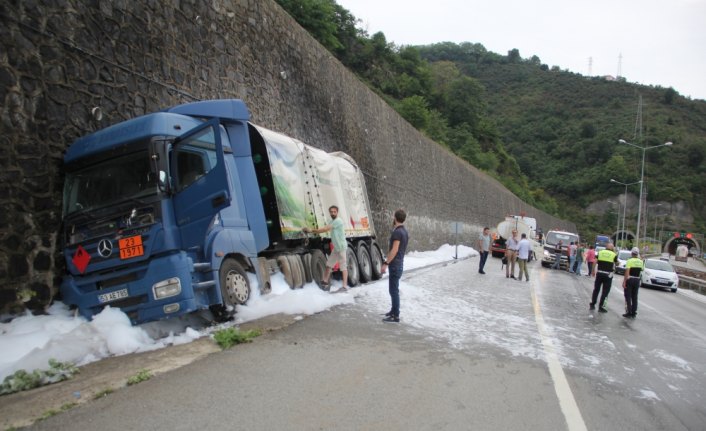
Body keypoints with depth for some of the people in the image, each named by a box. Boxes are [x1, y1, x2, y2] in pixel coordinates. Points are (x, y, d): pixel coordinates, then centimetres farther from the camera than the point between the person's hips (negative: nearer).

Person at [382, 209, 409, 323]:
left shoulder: (397, 232, -18)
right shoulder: (404, 231, 12)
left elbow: (395, 250, -23)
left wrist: (386, 263, -22)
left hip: (395, 265, -10)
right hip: (398, 264, 10)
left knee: (394, 290, -7)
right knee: (394, 289, 19)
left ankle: (395, 316, -4)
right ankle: (394, 311, 29)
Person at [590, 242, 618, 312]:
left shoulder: (600, 252, 3)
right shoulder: (614, 255, -4)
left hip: (599, 273, 3)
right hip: (608, 275, -3)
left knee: (596, 289, 14)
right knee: (605, 291, 5)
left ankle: (592, 304, 20)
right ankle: (600, 307, 5)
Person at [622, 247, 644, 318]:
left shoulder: (630, 261, -14)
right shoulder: (641, 262, 2)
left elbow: (627, 272, -19)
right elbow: (641, 270, 13)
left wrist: (624, 282, -18)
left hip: (629, 280, -5)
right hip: (637, 280, 5)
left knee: (628, 297, 2)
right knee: (634, 297, 12)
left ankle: (629, 313, 0)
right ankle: (634, 313, 15)